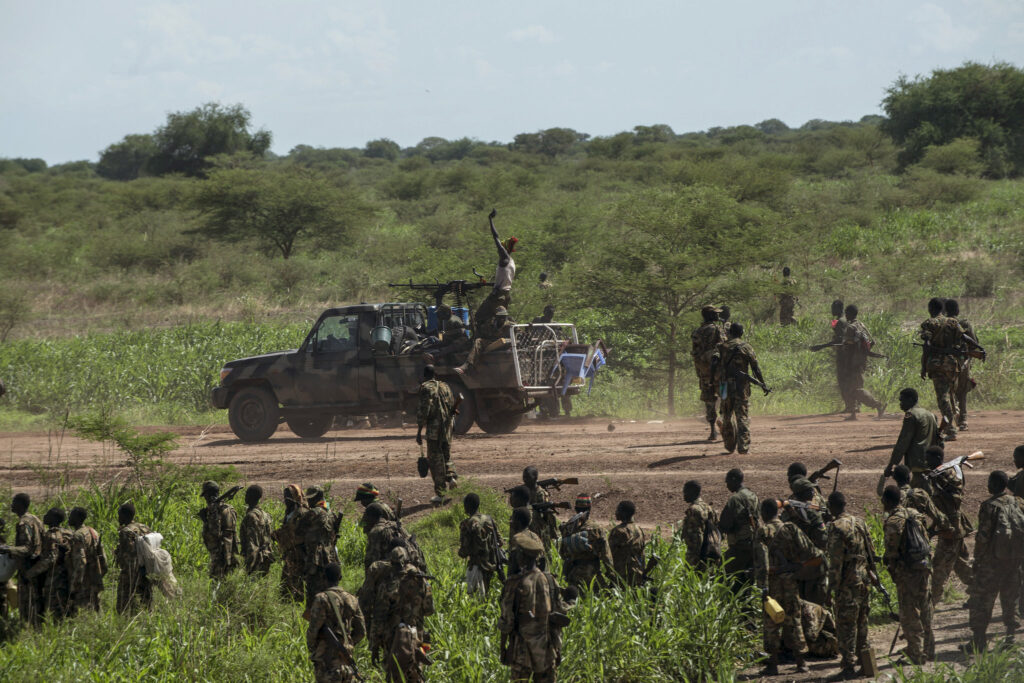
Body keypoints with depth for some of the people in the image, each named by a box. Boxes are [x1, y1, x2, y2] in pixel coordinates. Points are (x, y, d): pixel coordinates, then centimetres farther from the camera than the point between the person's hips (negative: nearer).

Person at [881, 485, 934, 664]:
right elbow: (925, 540, 13)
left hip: (907, 571, -7)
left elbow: (892, 550, -17)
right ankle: (928, 651, 22)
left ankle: (917, 654, 2)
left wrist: (886, 559, 2)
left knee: (909, 615, 1)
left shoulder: (893, 522, -16)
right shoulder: (914, 515, 7)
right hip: (924, 567, 7)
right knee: (925, 611, 15)